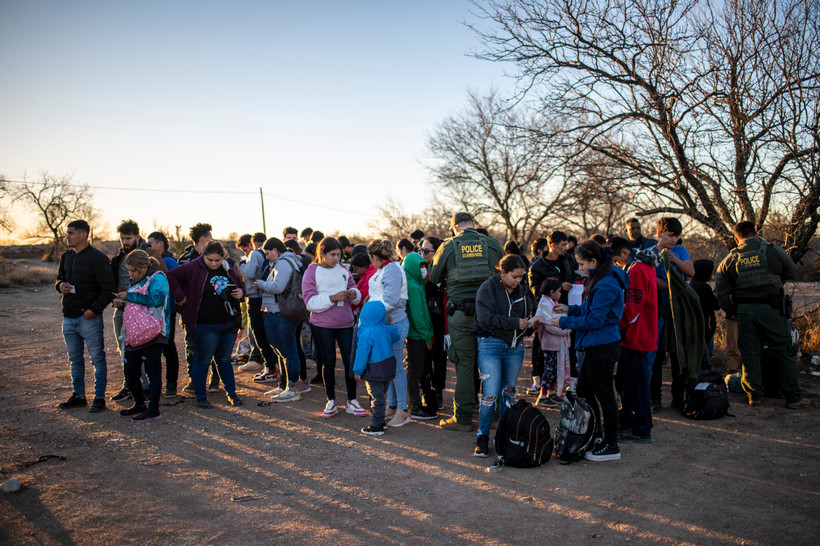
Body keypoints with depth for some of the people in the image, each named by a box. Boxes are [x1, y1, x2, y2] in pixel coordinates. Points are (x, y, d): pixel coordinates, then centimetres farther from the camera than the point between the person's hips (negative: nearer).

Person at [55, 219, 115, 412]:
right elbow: (59, 279, 24)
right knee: (75, 359, 16)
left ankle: (99, 398, 8)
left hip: (89, 317, -7)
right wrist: (60, 285, 0)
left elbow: (108, 289, -12)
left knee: (97, 358, 1)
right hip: (69, 317, 8)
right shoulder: (66, 256, 12)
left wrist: (94, 309, -20)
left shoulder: (98, 258, -11)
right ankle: (78, 396, 27)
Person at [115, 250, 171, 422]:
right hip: (134, 335, 9)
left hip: (152, 335, -9)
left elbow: (157, 299, -29)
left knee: (152, 372, -2)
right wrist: (122, 302, 13)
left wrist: (129, 296, -21)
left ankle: (153, 409, 5)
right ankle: (139, 405, 30)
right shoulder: (135, 281, 19)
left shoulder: (157, 278, -10)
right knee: (130, 372, 14)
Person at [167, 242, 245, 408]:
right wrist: (180, 296, -13)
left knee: (224, 359, 16)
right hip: (205, 326, -4)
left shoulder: (229, 271, 7)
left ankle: (231, 393, 27)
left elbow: (241, 286, 20)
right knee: (202, 360, 5)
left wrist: (241, 293, -2)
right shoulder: (194, 268, -8)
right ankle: (200, 397, 18)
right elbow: (171, 276, -11)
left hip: (230, 324, 5)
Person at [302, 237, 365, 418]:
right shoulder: (311, 272, -5)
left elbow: (354, 288, 14)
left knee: (350, 361, 1)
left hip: (345, 322, 3)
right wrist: (333, 298, -24)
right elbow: (310, 302, -13)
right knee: (329, 362, 7)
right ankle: (331, 402, 20)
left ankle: (352, 401, 13)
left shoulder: (343, 269, 6)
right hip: (323, 325, -2)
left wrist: (354, 294, -10)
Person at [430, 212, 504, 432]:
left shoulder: (448, 246, 1)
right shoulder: (492, 244, 5)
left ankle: (463, 418, 8)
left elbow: (433, 277, 7)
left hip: (461, 312, -2)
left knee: (464, 365, 3)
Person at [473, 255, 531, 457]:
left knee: (509, 391, 12)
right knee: (490, 393, -10)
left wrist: (528, 322, -1)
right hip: (491, 344, -6)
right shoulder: (487, 288, -8)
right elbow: (486, 318, -18)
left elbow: (528, 313, 22)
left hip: (515, 347, 6)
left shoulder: (521, 290, 10)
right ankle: (482, 438, 5)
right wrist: (515, 322, -18)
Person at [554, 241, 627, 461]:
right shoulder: (599, 280, 11)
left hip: (603, 347, -10)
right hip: (595, 345, 10)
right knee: (583, 390, 18)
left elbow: (594, 320, -22)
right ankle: (596, 434, 32)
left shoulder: (606, 285, -21)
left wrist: (565, 322, -14)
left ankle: (611, 446, 13)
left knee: (604, 394, 0)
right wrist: (570, 309, 11)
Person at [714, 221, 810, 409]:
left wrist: (732, 312, 11)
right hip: (772, 309, -2)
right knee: (785, 352, 8)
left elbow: (721, 290, 3)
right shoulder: (773, 250, -2)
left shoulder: (730, 259, 4)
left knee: (749, 353, 10)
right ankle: (793, 397, 14)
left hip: (744, 311, 2)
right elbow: (792, 272, 13)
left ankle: (754, 395, 13)